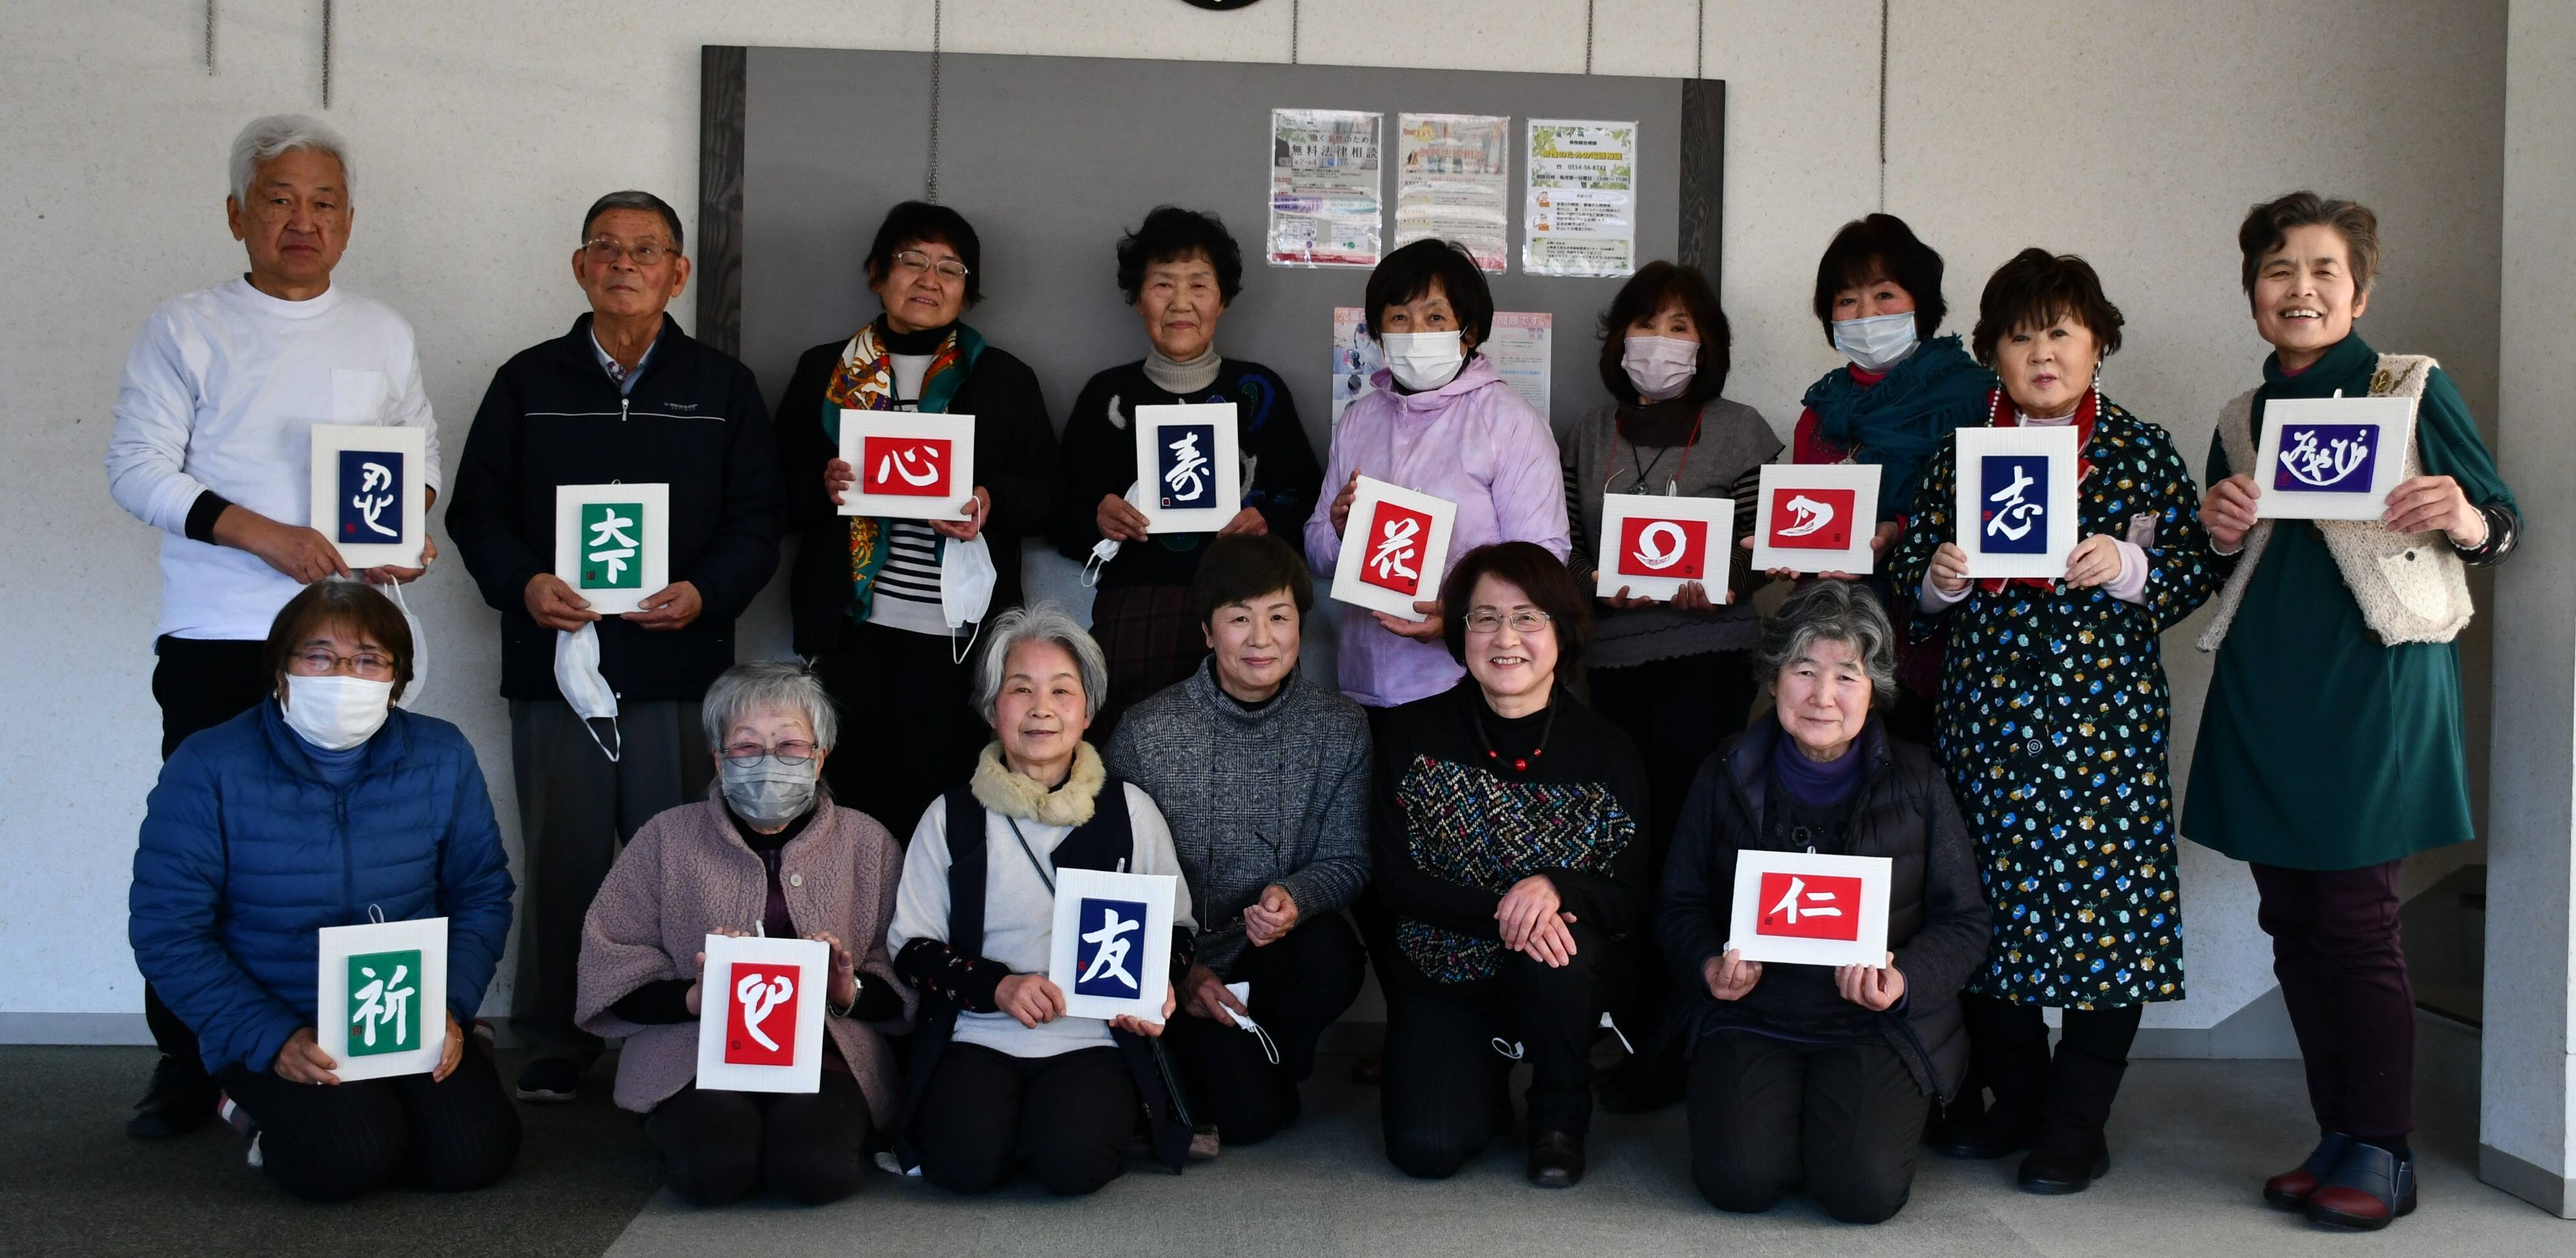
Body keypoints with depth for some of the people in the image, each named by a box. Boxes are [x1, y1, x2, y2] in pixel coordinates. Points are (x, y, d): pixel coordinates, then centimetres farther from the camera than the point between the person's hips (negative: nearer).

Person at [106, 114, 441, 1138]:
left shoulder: (384, 335, 13)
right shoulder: (185, 330, 3)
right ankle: (186, 1066, 10)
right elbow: (138, 468, -4)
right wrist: (263, 535, -17)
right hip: (215, 637, -2)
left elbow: (423, 453, 19)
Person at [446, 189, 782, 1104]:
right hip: (555, 662, 1)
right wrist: (523, 583, -8)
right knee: (561, 857, 3)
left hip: (681, 662, -1)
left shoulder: (723, 387, 11)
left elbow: (757, 520, 7)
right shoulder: (528, 382, 13)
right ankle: (555, 1044, 14)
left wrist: (705, 592, -11)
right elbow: (476, 508, 10)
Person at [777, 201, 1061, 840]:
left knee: (935, 796, -4)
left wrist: (990, 502, -12)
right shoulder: (826, 371, 12)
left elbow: (1042, 493, 8)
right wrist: (823, 488, -11)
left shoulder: (1006, 380, 11)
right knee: (843, 790, 0)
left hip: (956, 626, -1)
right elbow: (779, 492, 10)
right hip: (849, 622, 1)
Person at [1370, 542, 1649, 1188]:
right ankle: (1484, 1074, 17)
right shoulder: (1412, 736, -5)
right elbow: (1393, 879, -9)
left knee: (1558, 949, -36)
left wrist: (1555, 888, -29)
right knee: (1427, 1150, -21)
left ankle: (1561, 1117, -5)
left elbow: (1635, 898, -8)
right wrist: (1499, 912, -25)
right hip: (1440, 972, 0)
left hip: (1563, 979, 0)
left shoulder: (1607, 753, -5)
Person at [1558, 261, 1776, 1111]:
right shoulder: (1590, 435, 15)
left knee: (1683, 837, -8)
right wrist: (1598, 583, -7)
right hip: (1615, 656, 4)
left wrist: (1720, 586, -16)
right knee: (1630, 841, 2)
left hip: (1708, 655, -3)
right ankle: (1643, 1031, 11)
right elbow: (1565, 545, 13)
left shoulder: (1741, 432, 5)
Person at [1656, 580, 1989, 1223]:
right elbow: (1680, 903, 8)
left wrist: (1904, 982, -17)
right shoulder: (1726, 777, 4)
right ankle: (1781, 1107, 12)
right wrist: (1710, 964, -14)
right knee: (1738, 1181, -22)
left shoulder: (1916, 782, 1)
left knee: (1866, 1190, -21)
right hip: (1750, 1015, 0)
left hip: (1876, 1026, 0)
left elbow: (1963, 923, 3)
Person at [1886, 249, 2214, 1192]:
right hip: (1985, 715, 3)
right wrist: (1937, 579, -8)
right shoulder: (1960, 454, 9)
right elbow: (1908, 576, 13)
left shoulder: (2142, 452, 2)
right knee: (1988, 904, 6)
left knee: (2105, 902, -2)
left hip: (2106, 711, -2)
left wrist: (2130, 568, -17)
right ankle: (2015, 1096, 23)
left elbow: (2194, 574, 1)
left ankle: (2075, 1123, 9)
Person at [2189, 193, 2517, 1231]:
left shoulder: (2416, 387, 0)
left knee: (2356, 917, -5)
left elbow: (2501, 522, 0)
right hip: (2263, 683, 5)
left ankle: (2383, 1155, 6)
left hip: (2375, 678, -5)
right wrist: (2220, 536, -1)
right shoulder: (2241, 422, 14)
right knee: (2293, 922, 8)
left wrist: (2465, 521, -22)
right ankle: (2337, 1137, 19)